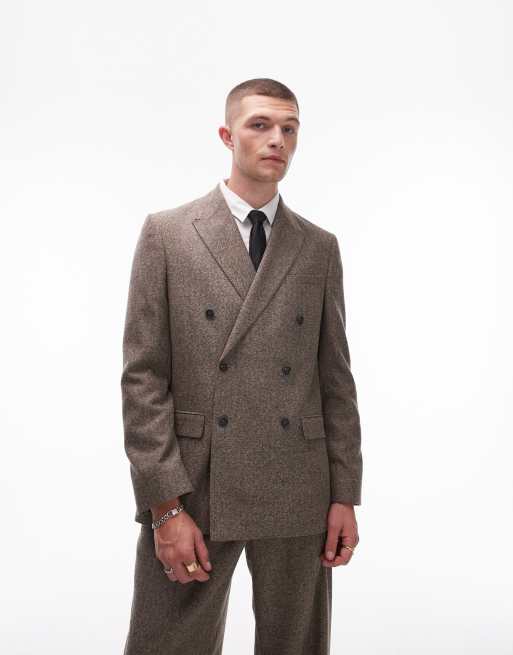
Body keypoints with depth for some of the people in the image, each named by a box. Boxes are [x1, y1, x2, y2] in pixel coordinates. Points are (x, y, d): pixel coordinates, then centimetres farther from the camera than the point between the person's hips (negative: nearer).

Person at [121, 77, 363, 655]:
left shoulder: (320, 248, 9)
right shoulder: (166, 234, 0)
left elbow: (335, 378, 9)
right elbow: (143, 378, -4)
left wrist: (345, 496, 3)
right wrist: (166, 506, -10)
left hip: (298, 496, 3)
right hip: (193, 488, -2)